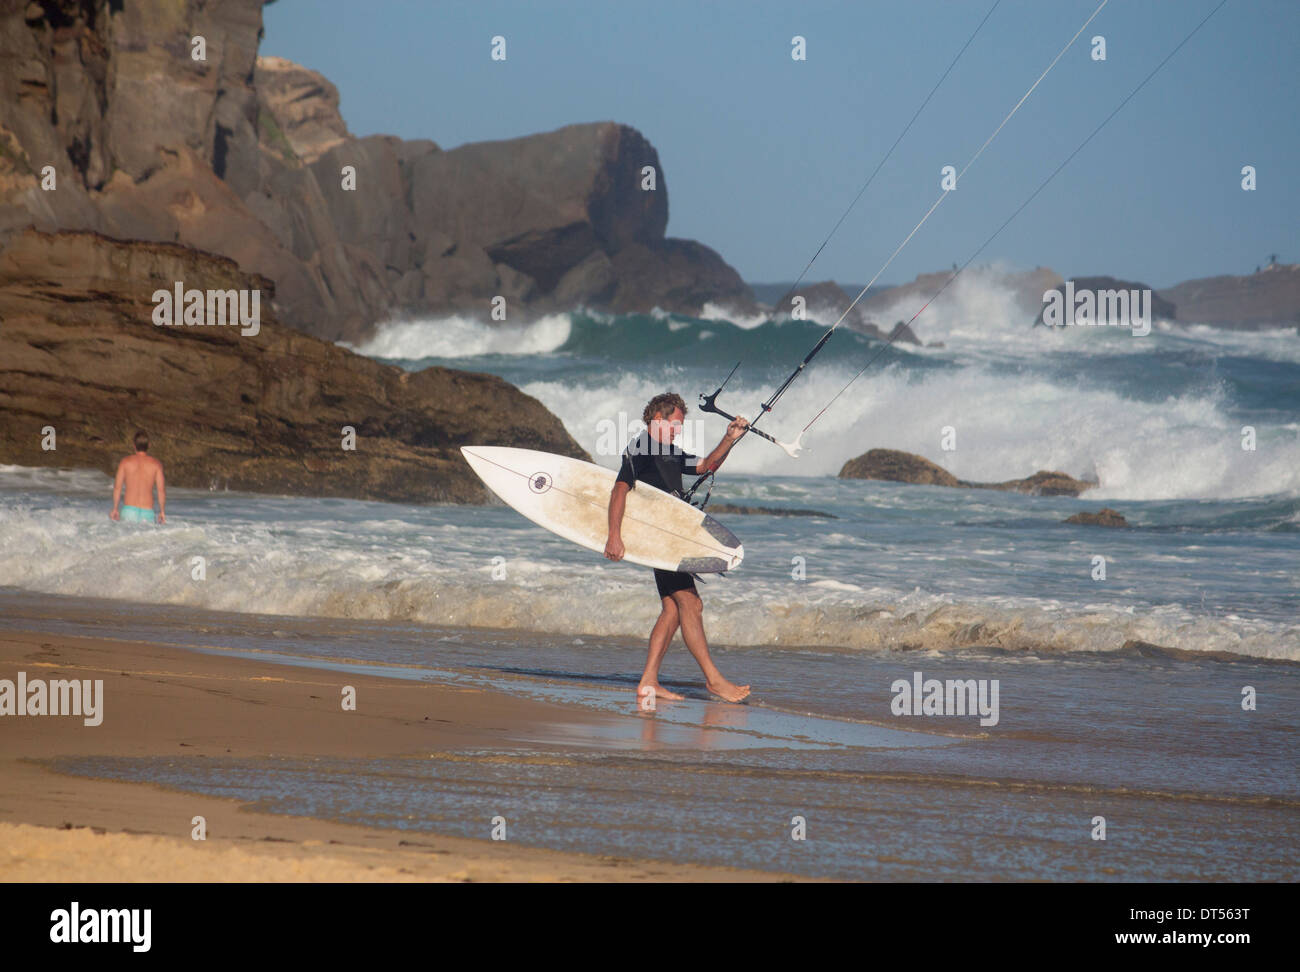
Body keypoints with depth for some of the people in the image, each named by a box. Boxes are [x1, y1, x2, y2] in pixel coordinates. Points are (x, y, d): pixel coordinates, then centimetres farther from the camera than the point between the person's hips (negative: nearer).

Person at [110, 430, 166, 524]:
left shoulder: (125, 462, 7)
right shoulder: (156, 464, 6)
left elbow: (117, 487, 5)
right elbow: (161, 490, 3)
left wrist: (115, 509, 13)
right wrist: (162, 512, 12)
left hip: (129, 511, 0)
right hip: (147, 514, 0)